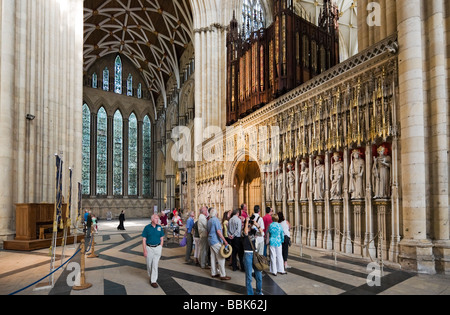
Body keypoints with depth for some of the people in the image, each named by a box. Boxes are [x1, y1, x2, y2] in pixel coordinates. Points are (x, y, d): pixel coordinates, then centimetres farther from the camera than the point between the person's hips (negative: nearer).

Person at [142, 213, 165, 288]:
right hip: (149, 248, -1)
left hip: (157, 248, 1)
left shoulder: (159, 227, 0)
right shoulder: (147, 228, -6)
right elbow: (144, 240, -5)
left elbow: (162, 239, 7)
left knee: (155, 264, -4)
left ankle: (153, 281, 2)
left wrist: (160, 248, 4)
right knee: (149, 264, 11)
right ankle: (151, 276, 34)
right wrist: (145, 251, -10)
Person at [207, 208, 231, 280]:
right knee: (221, 258, -6)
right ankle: (223, 275, -5)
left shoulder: (209, 220, 12)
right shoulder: (216, 220, -14)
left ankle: (214, 273, 18)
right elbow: (218, 231, -21)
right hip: (216, 241, -9)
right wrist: (225, 241, -20)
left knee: (213, 257, 13)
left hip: (210, 240, 9)